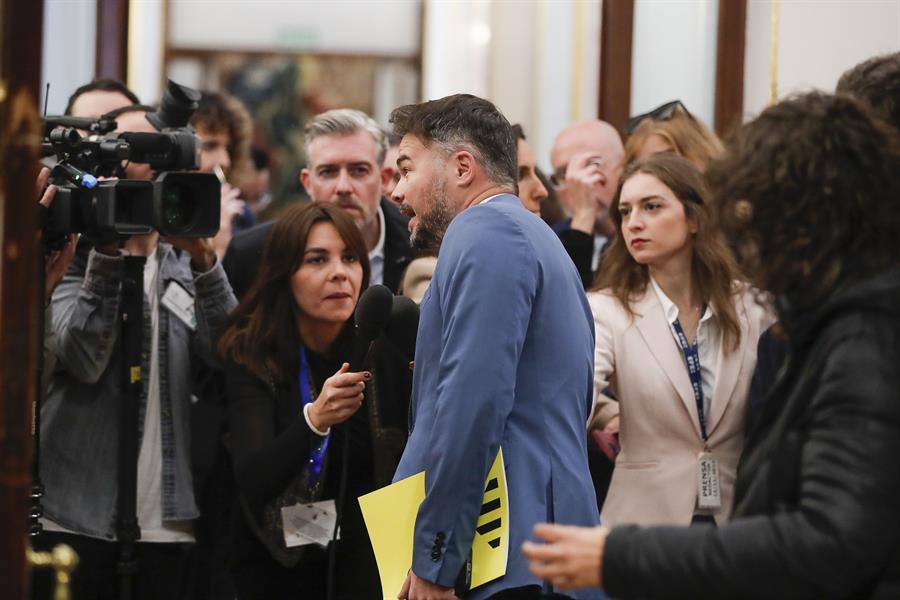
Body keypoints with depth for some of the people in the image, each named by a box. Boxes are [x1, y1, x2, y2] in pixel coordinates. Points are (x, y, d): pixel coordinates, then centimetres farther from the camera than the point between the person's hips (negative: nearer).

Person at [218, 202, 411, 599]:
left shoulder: (386, 348, -11)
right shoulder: (251, 356, -13)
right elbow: (252, 480, -26)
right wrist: (314, 419, -43)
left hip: (364, 563, 1)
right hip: (277, 565, 0)